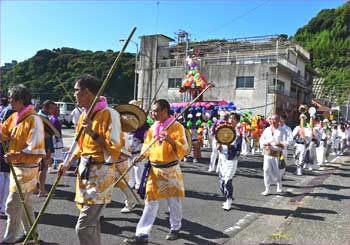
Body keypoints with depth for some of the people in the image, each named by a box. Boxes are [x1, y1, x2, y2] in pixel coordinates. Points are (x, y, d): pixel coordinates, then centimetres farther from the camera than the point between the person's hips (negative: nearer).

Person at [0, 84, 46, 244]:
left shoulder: (33, 119, -18)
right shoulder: (14, 117, 9)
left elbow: (35, 147, -24)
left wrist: (17, 155, -30)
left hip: (26, 167, -9)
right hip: (17, 166, 9)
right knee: (25, 203, 18)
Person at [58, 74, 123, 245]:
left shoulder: (109, 114, -17)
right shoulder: (84, 115, 9)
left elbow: (115, 148, -19)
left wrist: (93, 133, -24)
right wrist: (68, 164, 6)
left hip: (100, 173, -8)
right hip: (85, 170, 8)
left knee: (83, 227, -8)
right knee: (92, 222, 19)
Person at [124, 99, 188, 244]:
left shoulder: (177, 126, -10)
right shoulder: (153, 128, 8)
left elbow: (183, 149, -16)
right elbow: (147, 145, 14)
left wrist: (170, 140, -32)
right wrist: (141, 156, -5)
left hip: (171, 170, -4)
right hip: (154, 169, 4)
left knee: (173, 201, 10)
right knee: (150, 203, 5)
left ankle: (175, 228, 33)